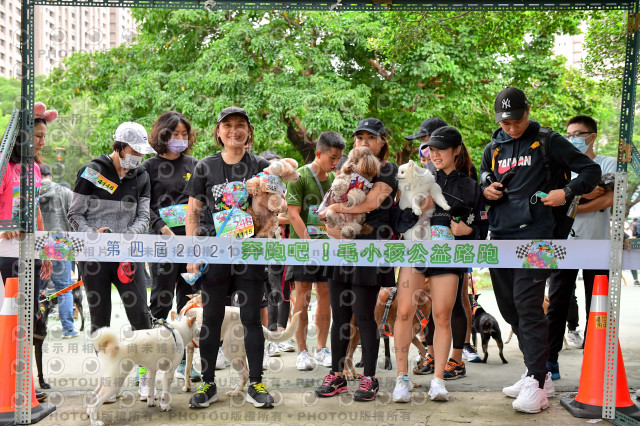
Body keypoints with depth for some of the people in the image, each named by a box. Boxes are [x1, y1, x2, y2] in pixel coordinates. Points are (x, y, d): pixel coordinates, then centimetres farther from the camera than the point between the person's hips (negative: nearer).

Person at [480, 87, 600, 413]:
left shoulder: (547, 142, 2)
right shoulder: (493, 149, 16)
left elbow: (591, 170, 3)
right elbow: (483, 181, 28)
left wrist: (567, 192, -12)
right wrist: (485, 191, 5)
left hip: (534, 235, -6)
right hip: (500, 237, 6)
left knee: (528, 306, -15)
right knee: (509, 308, 9)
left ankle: (536, 384, -12)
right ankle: (537, 374, 21)